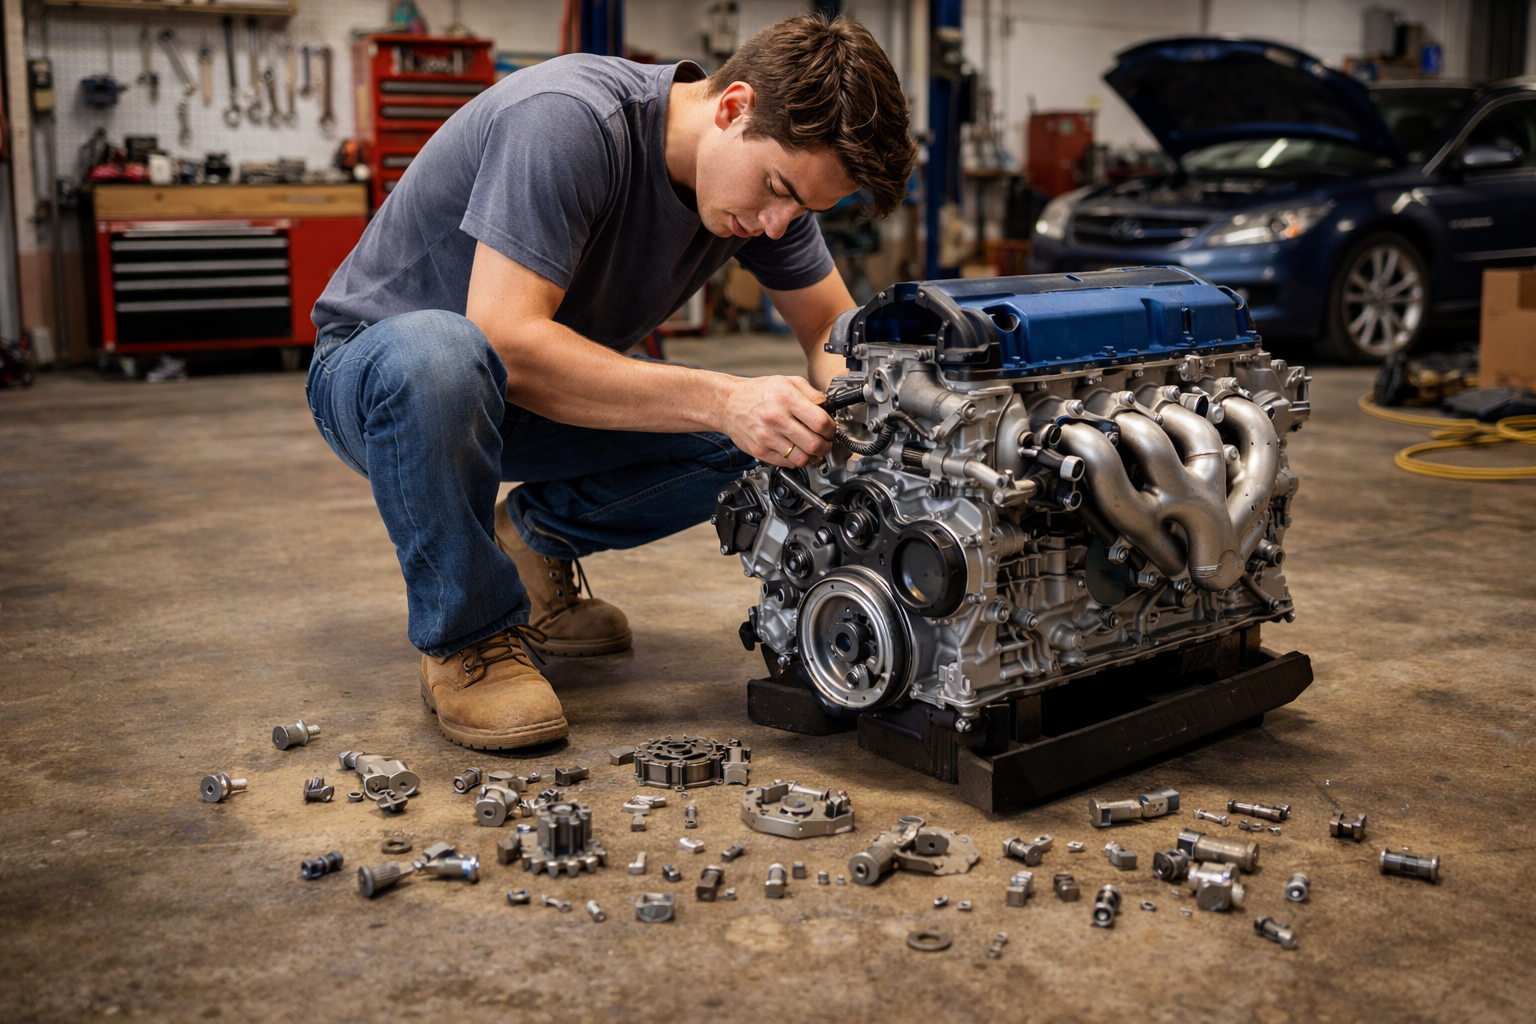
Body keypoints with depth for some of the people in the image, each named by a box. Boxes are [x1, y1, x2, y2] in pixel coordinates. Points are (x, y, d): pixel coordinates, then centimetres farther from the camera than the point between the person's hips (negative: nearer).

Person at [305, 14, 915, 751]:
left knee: (763, 431, -14)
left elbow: (833, 326, 0)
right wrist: (719, 400, -42)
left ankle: (539, 539, 8)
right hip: (373, 373, -6)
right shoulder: (568, 119, -32)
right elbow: (505, 342, -38)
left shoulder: (769, 167, -9)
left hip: (533, 392, 6)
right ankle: (466, 639, -18)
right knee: (437, 356, -42)